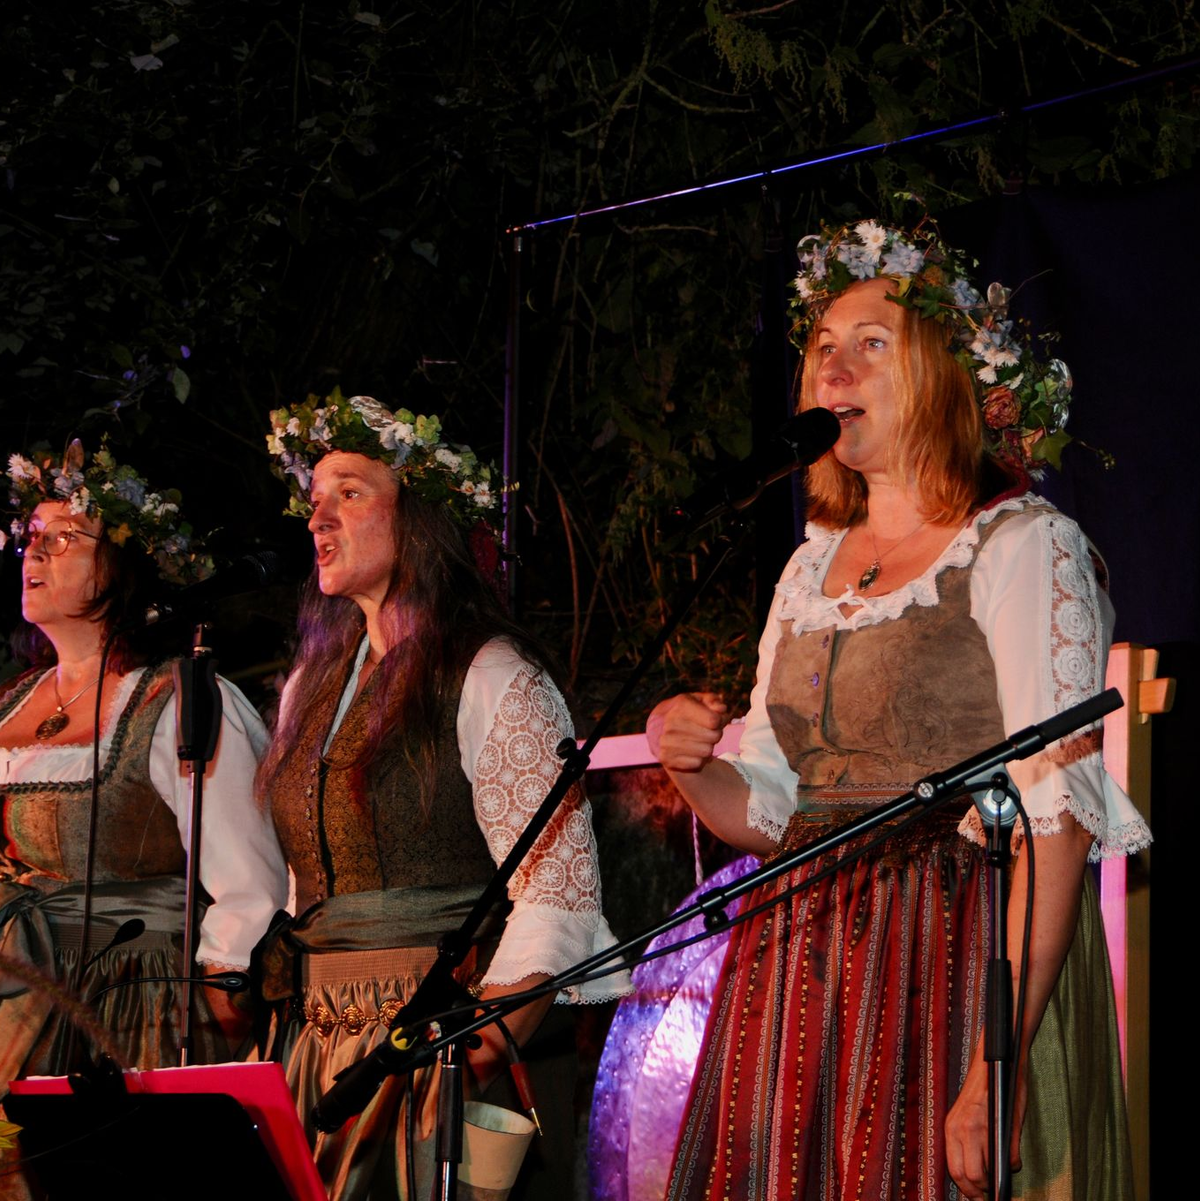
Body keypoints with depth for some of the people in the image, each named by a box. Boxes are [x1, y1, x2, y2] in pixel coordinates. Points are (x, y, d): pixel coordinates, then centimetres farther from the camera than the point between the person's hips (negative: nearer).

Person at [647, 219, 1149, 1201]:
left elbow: (1058, 819, -15)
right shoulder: (814, 566, 16)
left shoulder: (1023, 546, -6)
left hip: (957, 970, -6)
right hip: (801, 974, 6)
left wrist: (994, 1071, -23)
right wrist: (691, 763, -4)